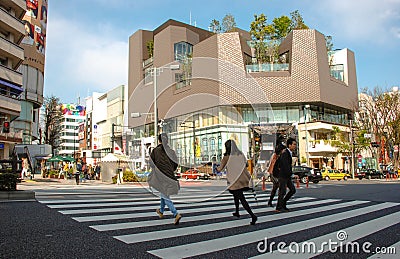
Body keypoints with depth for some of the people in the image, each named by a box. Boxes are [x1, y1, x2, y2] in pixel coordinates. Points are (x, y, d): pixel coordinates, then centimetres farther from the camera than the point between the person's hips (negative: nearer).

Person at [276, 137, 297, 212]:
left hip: (287, 175, 9)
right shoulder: (285, 153, -18)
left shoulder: (289, 153, 12)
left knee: (293, 190, 8)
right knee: (282, 192, -3)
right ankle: (279, 208, 10)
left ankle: (283, 203, 20)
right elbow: (286, 166, -25)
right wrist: (292, 174, -24)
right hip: (282, 176, -9)